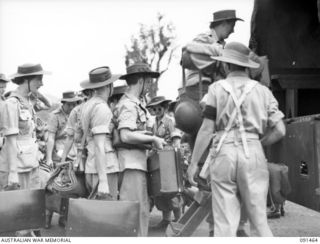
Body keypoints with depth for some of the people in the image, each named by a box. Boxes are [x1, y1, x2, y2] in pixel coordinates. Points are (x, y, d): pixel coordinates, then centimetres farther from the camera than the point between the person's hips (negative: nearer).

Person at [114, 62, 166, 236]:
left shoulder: (134, 104, 19)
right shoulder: (128, 105, -12)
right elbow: (126, 136, -23)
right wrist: (153, 139, -15)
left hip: (137, 163, 10)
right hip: (131, 164, -10)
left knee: (142, 211, 12)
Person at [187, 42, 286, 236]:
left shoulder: (217, 88, 4)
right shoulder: (262, 91, 8)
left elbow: (206, 129, -1)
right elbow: (279, 131, 2)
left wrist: (194, 163, 4)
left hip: (223, 153, -1)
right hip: (253, 155, 1)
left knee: (225, 223, 1)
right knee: (259, 220, 6)